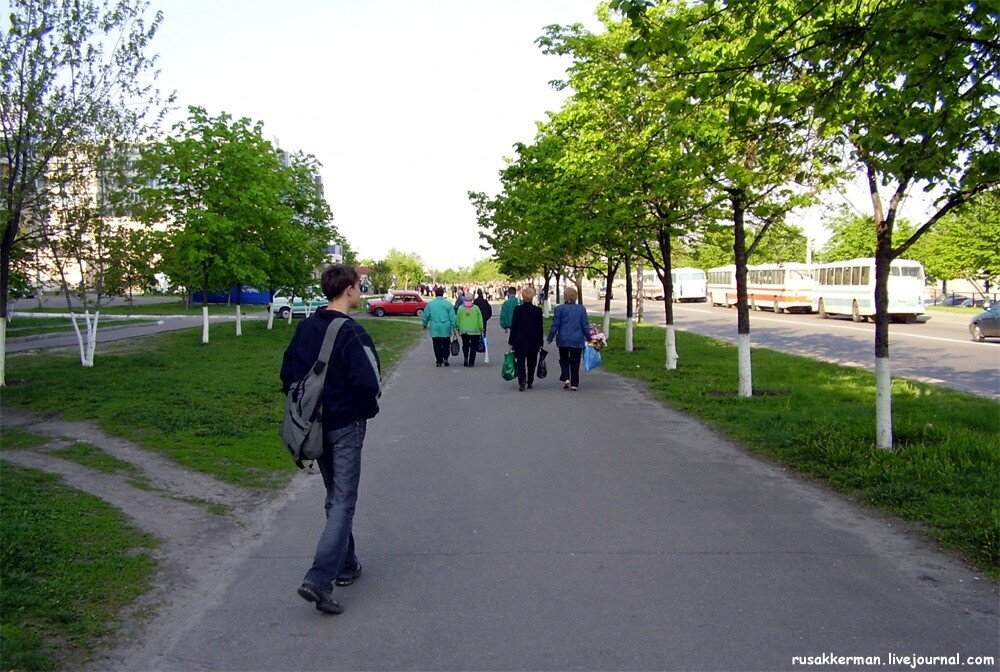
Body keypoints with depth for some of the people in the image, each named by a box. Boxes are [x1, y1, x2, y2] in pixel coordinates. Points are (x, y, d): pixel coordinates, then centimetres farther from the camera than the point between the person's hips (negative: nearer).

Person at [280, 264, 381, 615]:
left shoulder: (306, 327, 3)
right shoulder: (351, 333, -19)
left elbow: (288, 373, 8)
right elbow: (367, 382, -24)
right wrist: (368, 411, -5)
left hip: (315, 425, 7)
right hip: (346, 427, -7)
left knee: (335, 497, 20)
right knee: (344, 502, -1)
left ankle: (345, 565, 32)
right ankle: (319, 580, -8)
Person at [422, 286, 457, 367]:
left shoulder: (430, 304, 0)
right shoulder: (448, 304, -3)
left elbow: (426, 316, 8)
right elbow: (452, 317, -4)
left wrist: (425, 324, 24)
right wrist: (454, 327, 2)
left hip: (435, 329, 0)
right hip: (446, 329, 0)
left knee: (437, 346, 7)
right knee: (446, 344, 12)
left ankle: (439, 361, 5)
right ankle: (445, 358, -3)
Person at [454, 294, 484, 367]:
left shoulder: (460, 308, 2)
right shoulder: (476, 308, -3)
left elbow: (457, 319, 5)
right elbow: (480, 320, -1)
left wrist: (458, 328, 15)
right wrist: (481, 329, 6)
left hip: (463, 331, 2)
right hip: (474, 331, -2)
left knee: (465, 346, 16)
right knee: (473, 347, 5)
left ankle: (466, 359, 1)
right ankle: (471, 362, 3)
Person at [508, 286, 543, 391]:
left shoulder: (518, 309, -8)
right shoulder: (538, 310, -4)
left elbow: (513, 326, -5)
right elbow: (540, 328, 0)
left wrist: (511, 341, 2)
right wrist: (540, 343, 7)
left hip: (520, 341, -1)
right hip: (533, 342, 1)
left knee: (520, 362, 2)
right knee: (531, 363, 14)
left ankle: (522, 382, -16)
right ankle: (530, 383, 22)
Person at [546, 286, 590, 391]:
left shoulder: (560, 308, -7)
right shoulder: (581, 309, -1)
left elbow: (555, 325, -5)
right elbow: (585, 325, 2)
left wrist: (550, 338, 4)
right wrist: (588, 338, 13)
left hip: (563, 340, -1)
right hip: (577, 340, 1)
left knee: (564, 359, 17)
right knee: (575, 362, 8)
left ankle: (566, 379, 0)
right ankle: (574, 384, 9)